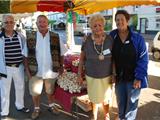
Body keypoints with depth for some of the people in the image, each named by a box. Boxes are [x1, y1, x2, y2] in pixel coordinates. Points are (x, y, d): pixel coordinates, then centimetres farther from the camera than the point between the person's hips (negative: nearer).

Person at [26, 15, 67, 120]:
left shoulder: (55, 37, -5)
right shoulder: (31, 38, -6)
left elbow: (61, 53, 3)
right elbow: (26, 55, -1)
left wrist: (61, 66, 1)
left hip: (51, 71, 0)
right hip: (36, 71, 0)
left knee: (50, 91, 19)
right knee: (35, 92, 12)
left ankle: (51, 105, 43)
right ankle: (36, 108, 36)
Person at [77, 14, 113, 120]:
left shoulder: (110, 39, -11)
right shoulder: (87, 41, -11)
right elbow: (82, 59, 0)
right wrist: (79, 74, 1)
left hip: (106, 76, 0)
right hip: (91, 76, 0)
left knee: (105, 98, 17)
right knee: (94, 99, 16)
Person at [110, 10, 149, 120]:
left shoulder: (137, 38, -12)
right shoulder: (112, 36, -5)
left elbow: (143, 59, -11)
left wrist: (139, 77, -16)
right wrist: (112, 73, -4)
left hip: (133, 77, -2)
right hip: (119, 76, 3)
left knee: (131, 102, 10)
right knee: (120, 101, 19)